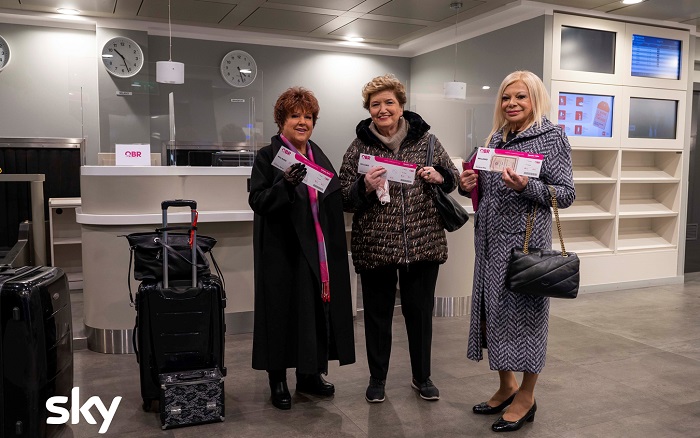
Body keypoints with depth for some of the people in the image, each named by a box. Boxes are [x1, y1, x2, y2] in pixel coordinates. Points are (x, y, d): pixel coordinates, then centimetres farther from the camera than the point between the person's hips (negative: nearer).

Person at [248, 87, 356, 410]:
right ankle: (278, 380, 16)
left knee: (317, 308, 10)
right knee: (282, 310, 1)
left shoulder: (318, 155, 14)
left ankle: (310, 374, 25)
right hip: (283, 250, -6)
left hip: (318, 250, 6)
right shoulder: (267, 156, -4)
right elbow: (258, 202, -13)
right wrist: (285, 185, -27)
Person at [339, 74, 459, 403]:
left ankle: (422, 376, 33)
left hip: (423, 243, 1)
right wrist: (365, 186, -20)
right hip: (375, 246, -1)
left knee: (420, 311, 13)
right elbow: (344, 199, 0)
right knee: (378, 313, 11)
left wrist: (439, 176, -9)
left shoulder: (425, 139, 3)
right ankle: (377, 378, 31)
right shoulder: (359, 147, -1)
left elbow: (453, 177, 13)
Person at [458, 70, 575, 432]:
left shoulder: (551, 137, -5)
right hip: (490, 240, 7)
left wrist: (525, 186, -23)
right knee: (492, 310, 12)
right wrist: (467, 185, -2)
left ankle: (526, 396, 19)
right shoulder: (495, 138, 13)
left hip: (526, 239, -6)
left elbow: (567, 194, -8)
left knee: (524, 310, 2)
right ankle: (506, 385, 30)